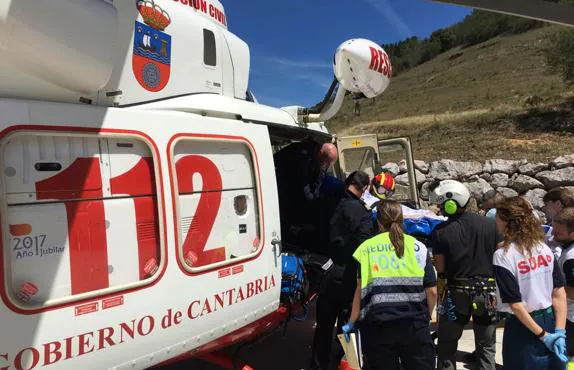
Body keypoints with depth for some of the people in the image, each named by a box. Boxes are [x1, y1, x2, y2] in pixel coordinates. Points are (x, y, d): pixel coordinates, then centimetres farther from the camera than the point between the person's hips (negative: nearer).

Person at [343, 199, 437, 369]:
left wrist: (352, 321, 8)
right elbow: (431, 291, 1)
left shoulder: (366, 248, -1)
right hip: (414, 324, 0)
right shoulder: (417, 246, 2)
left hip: (377, 325, 0)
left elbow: (360, 290, -4)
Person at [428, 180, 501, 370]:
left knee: (447, 346, 15)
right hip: (487, 293, 2)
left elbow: (440, 270, -9)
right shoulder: (490, 224, -6)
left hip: (456, 295, -2)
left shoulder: (440, 232, -14)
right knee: (486, 347, 18)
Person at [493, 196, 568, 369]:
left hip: (523, 327, -5)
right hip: (551, 321, 5)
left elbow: (515, 304, -19)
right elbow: (559, 293, -3)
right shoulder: (544, 248, -1)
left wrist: (542, 335, -11)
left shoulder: (503, 255, -19)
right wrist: (560, 331, -4)